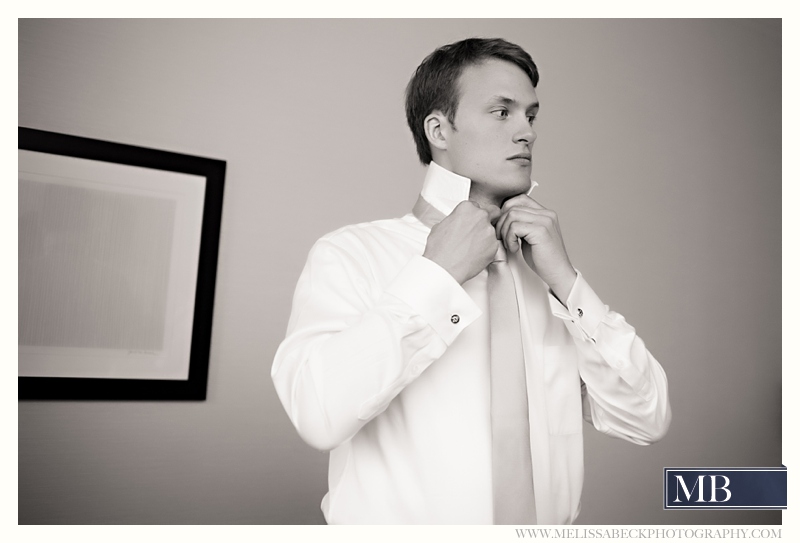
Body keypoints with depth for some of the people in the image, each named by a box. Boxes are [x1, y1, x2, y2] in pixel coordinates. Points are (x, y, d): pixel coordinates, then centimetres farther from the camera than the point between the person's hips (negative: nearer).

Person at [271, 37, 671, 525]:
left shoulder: (543, 266, 2)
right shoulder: (350, 253, -10)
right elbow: (318, 414, -25)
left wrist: (565, 279, -11)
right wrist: (436, 274, -20)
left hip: (548, 521, 3)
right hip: (395, 519, -2)